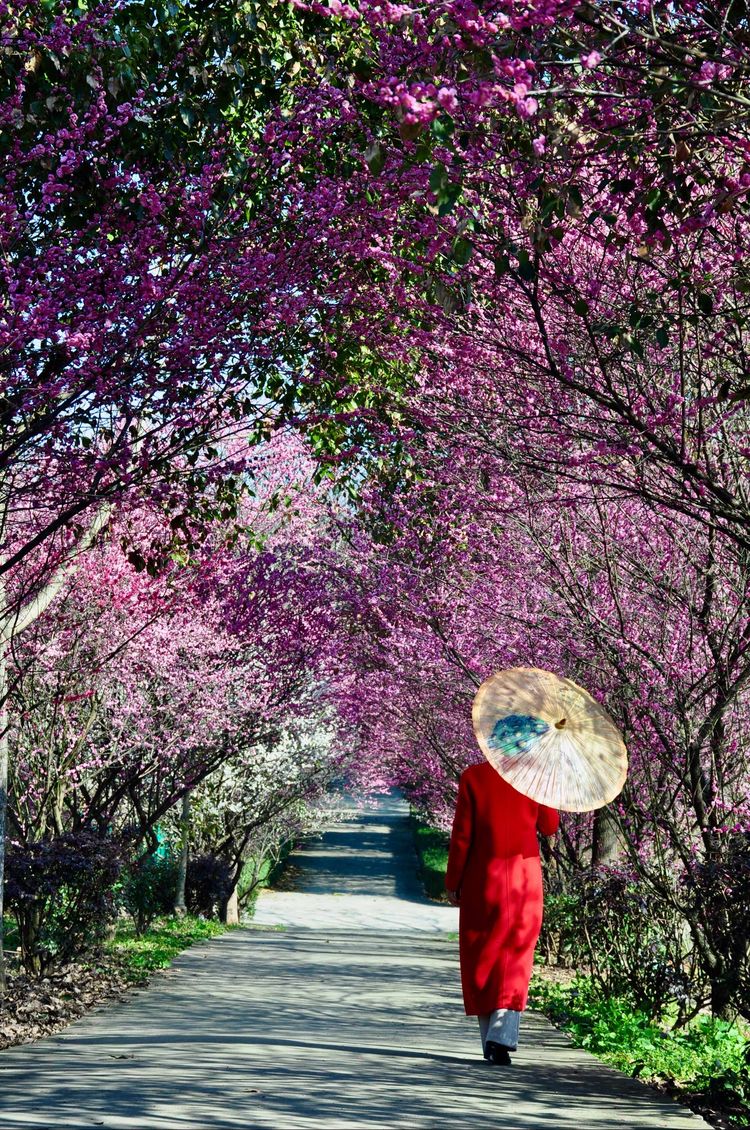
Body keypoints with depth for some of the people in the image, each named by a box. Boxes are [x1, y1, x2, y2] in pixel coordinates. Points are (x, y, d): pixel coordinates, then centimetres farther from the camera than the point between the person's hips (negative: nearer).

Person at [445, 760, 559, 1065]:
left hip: (482, 879, 0)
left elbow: (462, 834, -6)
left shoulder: (473, 777, -6)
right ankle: (502, 1037, -12)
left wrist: (453, 882, 1)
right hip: (524, 875, 1)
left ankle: (490, 1041, 16)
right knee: (515, 959, 4)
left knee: (481, 959, 12)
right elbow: (550, 826, 9)